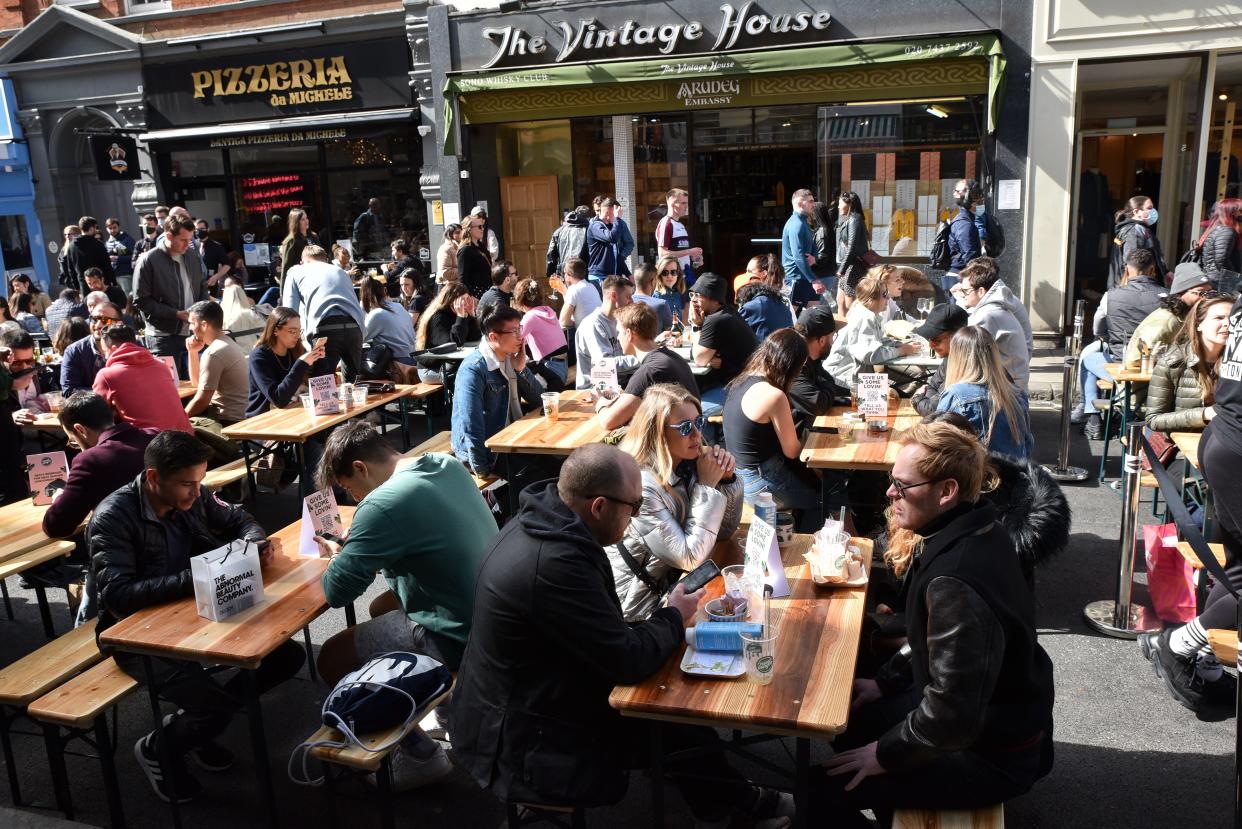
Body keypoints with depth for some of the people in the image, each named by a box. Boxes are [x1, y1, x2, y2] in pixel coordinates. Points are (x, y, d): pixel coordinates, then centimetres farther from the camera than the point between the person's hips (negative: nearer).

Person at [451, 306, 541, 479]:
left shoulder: (510, 359, 5)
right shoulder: (474, 369, -21)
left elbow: (537, 400, 6)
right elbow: (471, 426, -25)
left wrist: (521, 369, -9)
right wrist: (482, 471, -24)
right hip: (484, 450, -8)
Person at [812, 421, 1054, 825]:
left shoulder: (957, 585, -35)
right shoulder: (976, 530, -3)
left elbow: (952, 716, -30)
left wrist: (885, 754, -16)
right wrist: (886, 681, 11)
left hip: (991, 755, -9)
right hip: (993, 708, 9)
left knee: (825, 790, -11)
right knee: (848, 717, 19)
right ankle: (897, 811, 38)